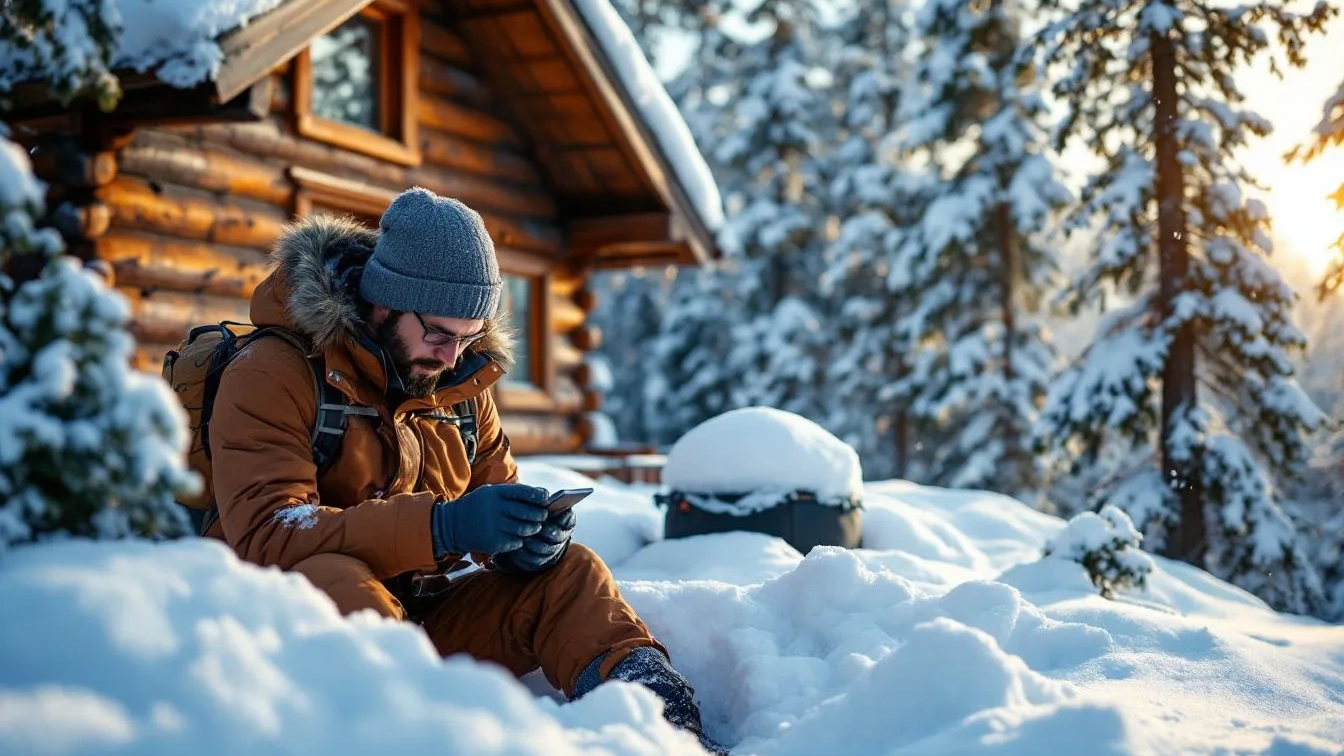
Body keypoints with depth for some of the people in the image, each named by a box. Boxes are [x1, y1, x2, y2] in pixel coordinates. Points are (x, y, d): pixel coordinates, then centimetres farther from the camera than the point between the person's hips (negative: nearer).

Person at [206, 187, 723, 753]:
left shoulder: (460, 380, 9)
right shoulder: (273, 373, -13)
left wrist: (526, 533, -14)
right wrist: (440, 526, -35)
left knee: (566, 572, -10)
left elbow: (498, 487, 14)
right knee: (333, 581, -38)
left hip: (416, 613, 6)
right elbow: (266, 534, -25)